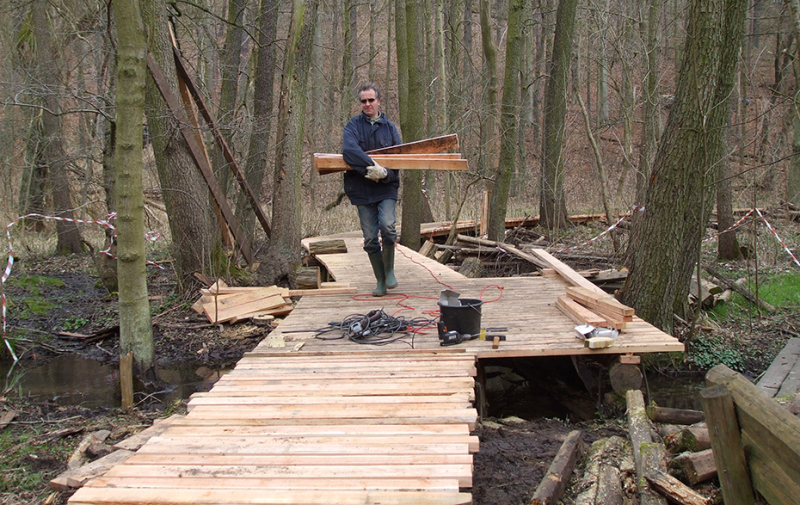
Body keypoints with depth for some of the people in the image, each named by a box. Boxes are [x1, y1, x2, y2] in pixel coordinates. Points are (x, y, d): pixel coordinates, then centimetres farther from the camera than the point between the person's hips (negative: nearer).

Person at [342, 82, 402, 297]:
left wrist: (385, 173, -15)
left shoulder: (389, 127, 8)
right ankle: (380, 281, 15)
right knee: (370, 238, 1)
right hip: (362, 190, 0)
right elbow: (349, 150, -17)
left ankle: (389, 270, 0)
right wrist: (371, 165, -26)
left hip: (386, 188, 0)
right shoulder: (354, 125, 2)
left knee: (387, 225, -21)